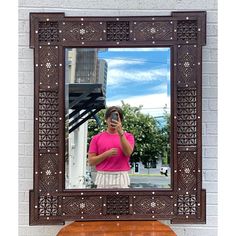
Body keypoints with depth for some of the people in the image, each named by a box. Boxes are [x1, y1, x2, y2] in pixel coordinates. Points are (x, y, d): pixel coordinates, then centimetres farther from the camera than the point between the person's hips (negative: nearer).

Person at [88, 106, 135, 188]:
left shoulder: (128, 136, 7)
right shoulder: (97, 138, 7)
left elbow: (128, 152, -13)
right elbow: (91, 161, 3)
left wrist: (120, 132, -20)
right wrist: (106, 154, -12)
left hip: (121, 178, -1)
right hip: (103, 178, 1)